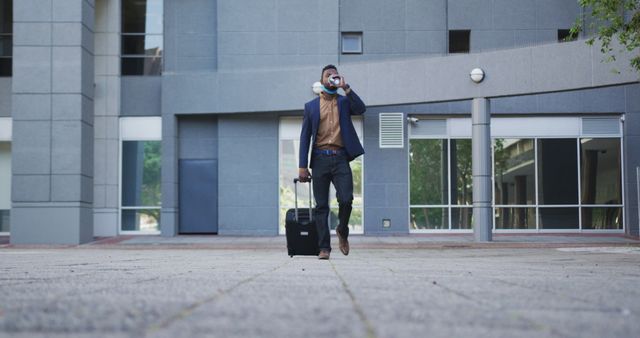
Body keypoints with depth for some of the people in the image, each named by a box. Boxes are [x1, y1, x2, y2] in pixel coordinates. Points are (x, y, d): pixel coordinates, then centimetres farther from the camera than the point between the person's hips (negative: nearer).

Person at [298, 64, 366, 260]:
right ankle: (324, 247, 5)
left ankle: (342, 231, 15)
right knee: (321, 206, 0)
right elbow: (305, 137, 9)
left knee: (346, 199, -14)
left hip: (340, 158, -1)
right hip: (320, 159, 1)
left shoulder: (345, 102, 13)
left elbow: (361, 109, -9)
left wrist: (345, 87, -11)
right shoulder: (311, 106, 13)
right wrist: (302, 166, 2)